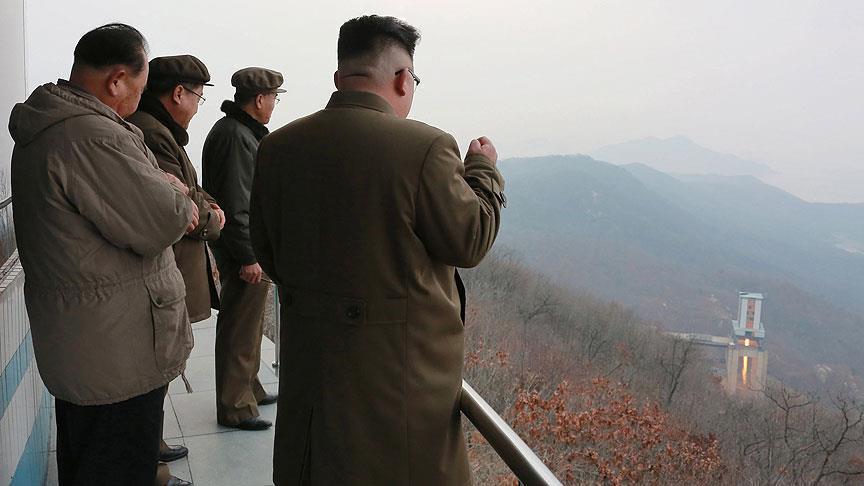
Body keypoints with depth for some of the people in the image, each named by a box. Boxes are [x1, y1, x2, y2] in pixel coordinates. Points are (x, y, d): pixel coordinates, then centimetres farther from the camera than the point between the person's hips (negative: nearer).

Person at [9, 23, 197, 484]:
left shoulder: (41, 129, 9)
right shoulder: (94, 137, -26)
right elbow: (162, 224, -24)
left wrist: (160, 188, -3)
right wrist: (177, 198, -2)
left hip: (69, 343, 10)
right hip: (117, 353, -10)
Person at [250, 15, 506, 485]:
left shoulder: (275, 147, -3)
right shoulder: (425, 147, -20)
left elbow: (267, 253, 6)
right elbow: (470, 241, -10)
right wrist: (483, 170, 6)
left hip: (307, 355, 6)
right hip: (401, 362, -5)